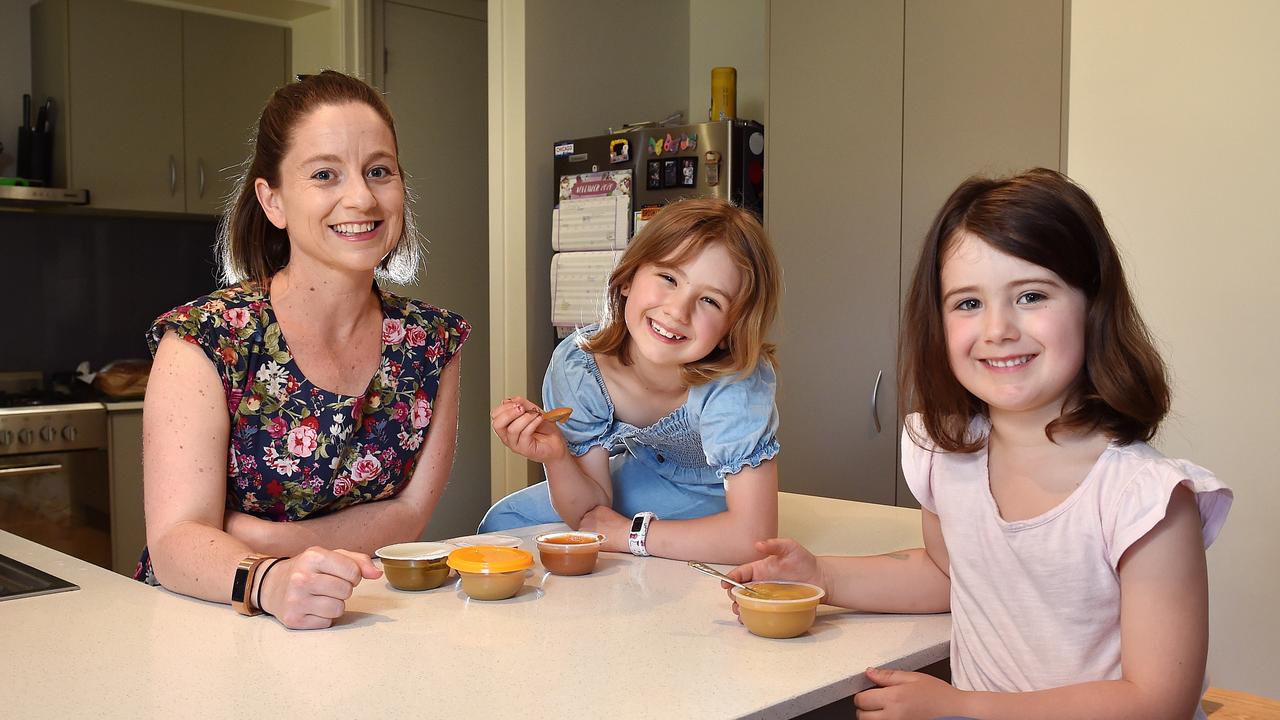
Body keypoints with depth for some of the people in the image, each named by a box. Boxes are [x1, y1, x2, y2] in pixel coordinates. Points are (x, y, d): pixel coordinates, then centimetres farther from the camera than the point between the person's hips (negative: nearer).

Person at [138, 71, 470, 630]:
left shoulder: (434, 342, 0)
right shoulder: (206, 338, -11)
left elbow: (408, 514, -1)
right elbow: (176, 539, -17)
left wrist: (259, 537, -15)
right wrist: (268, 580, -38)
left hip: (355, 627, 3)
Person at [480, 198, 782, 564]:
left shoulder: (736, 386, -40)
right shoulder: (577, 364, -28)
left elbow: (752, 537, -45)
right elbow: (590, 512, -19)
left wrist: (631, 533, -34)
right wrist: (556, 456, -40)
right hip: (642, 473, 4)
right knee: (503, 521, 2)